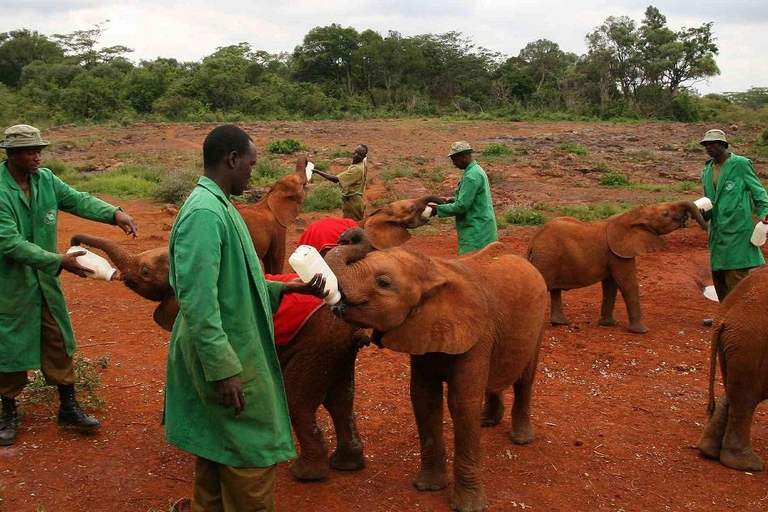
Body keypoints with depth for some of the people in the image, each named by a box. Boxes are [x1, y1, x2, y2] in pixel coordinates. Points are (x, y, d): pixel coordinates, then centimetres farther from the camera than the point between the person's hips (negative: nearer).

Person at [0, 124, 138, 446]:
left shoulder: (45, 179, -3)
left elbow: (78, 200, -3)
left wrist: (114, 214, -22)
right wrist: (59, 261, -31)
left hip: (45, 280, 6)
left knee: (58, 342, 11)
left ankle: (68, 408, 25)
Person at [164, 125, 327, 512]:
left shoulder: (218, 206, 10)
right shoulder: (204, 213, -21)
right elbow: (198, 302, -26)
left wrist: (284, 288, 9)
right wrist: (224, 369, -25)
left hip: (229, 353, 10)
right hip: (225, 358, -10)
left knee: (217, 452, 21)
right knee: (253, 457, 3)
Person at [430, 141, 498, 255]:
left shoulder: (471, 176, -18)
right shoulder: (477, 170, 14)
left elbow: (461, 206, -20)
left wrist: (438, 209, -11)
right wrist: (453, 200, 11)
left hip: (476, 231, -10)